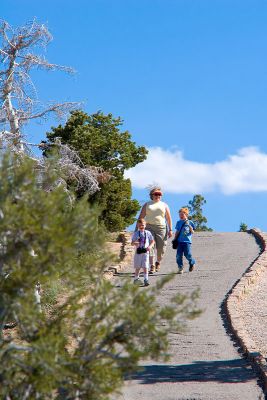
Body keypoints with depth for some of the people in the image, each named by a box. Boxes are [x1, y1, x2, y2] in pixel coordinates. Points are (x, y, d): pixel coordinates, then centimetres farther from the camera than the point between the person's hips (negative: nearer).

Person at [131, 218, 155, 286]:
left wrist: (150, 246, -9)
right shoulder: (135, 233, 2)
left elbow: (152, 241, 9)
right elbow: (132, 243, -1)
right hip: (138, 252, 1)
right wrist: (135, 243, -24)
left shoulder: (148, 233, 3)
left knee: (145, 267, -8)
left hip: (145, 252, -1)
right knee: (137, 267, 9)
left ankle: (146, 280, -7)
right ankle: (136, 279, 23)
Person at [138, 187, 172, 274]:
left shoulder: (164, 205, 14)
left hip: (161, 228, 1)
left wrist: (170, 230, 3)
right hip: (149, 227, -1)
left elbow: (168, 218, 12)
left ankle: (158, 262, 28)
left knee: (161, 247, 1)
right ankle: (152, 266, -14)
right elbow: (141, 217, 10)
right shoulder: (147, 205, 13)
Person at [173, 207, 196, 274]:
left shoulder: (190, 222, 4)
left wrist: (189, 226, -12)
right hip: (180, 241, 3)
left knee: (187, 255, -6)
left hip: (187, 241, -3)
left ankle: (192, 263, 24)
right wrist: (175, 239, 9)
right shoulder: (179, 222, 11)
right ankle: (180, 268, 2)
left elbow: (192, 232, 1)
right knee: (179, 255, -6)